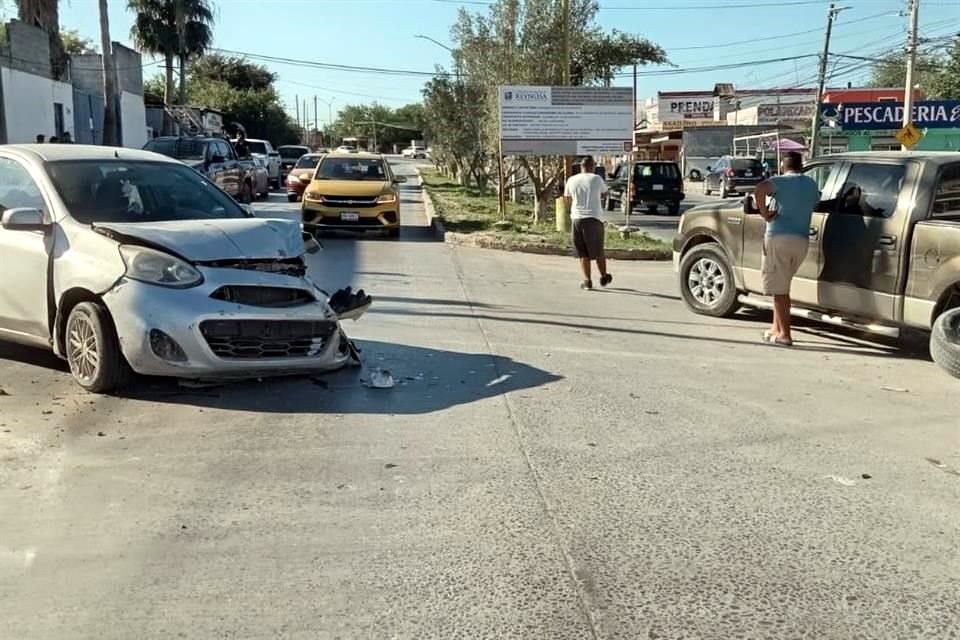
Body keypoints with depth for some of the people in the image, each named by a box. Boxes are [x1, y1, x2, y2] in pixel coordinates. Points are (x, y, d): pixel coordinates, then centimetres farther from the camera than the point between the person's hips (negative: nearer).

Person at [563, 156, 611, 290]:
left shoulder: (572, 180, 5)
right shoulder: (596, 179, -3)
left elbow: (566, 198, 16)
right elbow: (605, 191, 15)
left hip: (577, 218, 2)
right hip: (594, 218, -2)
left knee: (583, 253, 7)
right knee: (598, 251, 12)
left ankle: (587, 280, 3)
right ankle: (604, 277, 25)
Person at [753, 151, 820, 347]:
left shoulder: (780, 181, -3)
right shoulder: (812, 184, 17)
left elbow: (760, 189, -23)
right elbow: (815, 204, 27)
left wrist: (764, 213, -14)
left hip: (779, 237, -6)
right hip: (802, 240, 6)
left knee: (779, 288, -2)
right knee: (781, 286, 19)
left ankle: (784, 334, -5)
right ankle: (776, 328, 22)